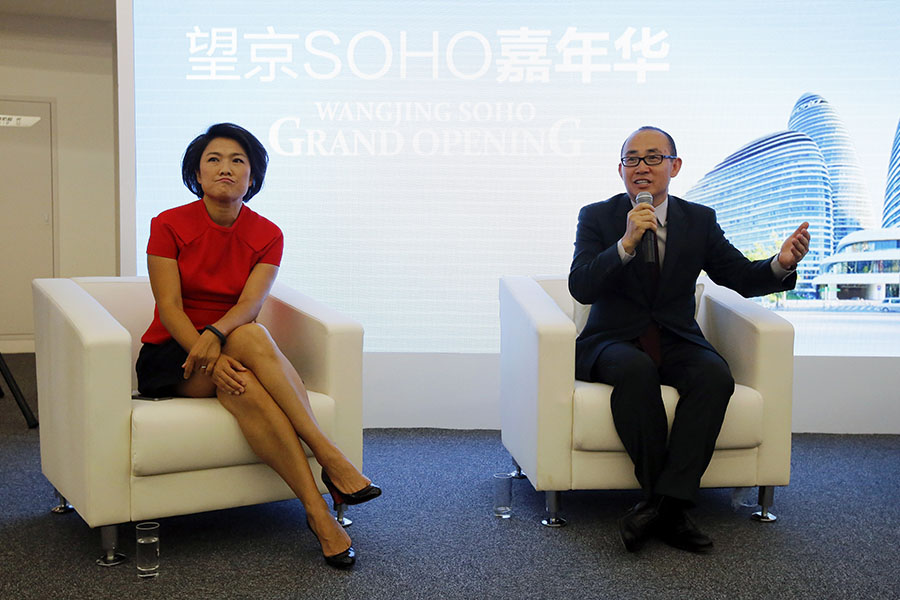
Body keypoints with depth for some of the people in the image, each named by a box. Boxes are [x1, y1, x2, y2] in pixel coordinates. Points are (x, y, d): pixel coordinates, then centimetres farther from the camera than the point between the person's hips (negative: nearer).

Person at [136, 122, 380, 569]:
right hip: (170, 357, -2)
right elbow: (170, 308, -13)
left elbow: (249, 304, -13)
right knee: (251, 337, -35)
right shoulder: (169, 225, -5)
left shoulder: (267, 235, 1)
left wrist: (216, 333, -36)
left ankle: (316, 507, -40)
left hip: (232, 347, 2)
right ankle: (330, 458, -39)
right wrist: (211, 357, -30)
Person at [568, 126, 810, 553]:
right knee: (636, 370, -36)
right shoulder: (597, 217, 4)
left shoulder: (700, 220, 11)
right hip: (614, 342, -2)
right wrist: (626, 243, -23)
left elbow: (743, 278, 6)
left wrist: (781, 263, -16)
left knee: (715, 375, -30)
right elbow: (581, 288, -10)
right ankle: (671, 510, -27)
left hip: (677, 343, 3)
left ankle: (663, 501, -29)